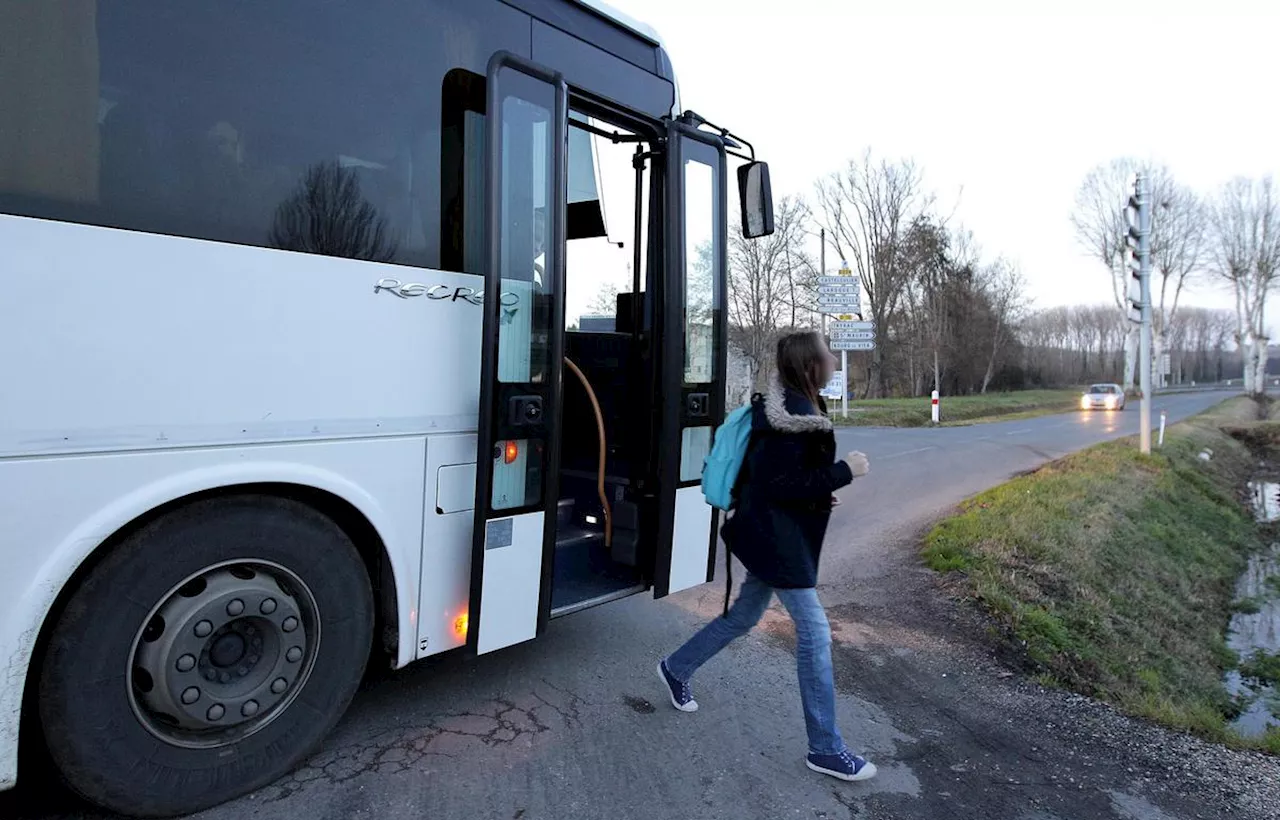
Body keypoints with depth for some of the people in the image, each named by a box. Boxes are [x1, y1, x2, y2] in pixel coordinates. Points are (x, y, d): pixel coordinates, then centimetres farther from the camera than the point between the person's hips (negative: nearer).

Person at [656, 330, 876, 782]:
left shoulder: (796, 406, 10)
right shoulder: (789, 418, -22)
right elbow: (780, 485, -24)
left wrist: (821, 490, 6)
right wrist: (844, 471, -21)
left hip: (777, 535, 10)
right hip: (776, 538, -10)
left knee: (743, 615, 21)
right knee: (814, 631, -2)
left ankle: (676, 668, 39)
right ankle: (826, 749, 12)